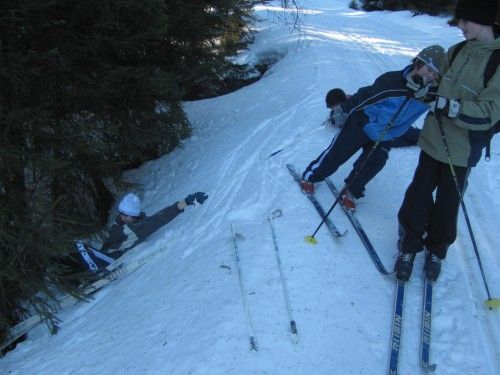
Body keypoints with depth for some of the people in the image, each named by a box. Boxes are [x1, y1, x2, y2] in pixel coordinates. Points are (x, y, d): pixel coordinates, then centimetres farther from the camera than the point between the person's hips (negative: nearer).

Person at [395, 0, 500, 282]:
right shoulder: (457, 51, 3)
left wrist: (453, 108, -34)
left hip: (462, 149, -4)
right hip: (434, 139, 4)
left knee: (448, 203, 9)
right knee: (419, 194, 7)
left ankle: (437, 250, 32)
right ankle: (409, 245, 24)